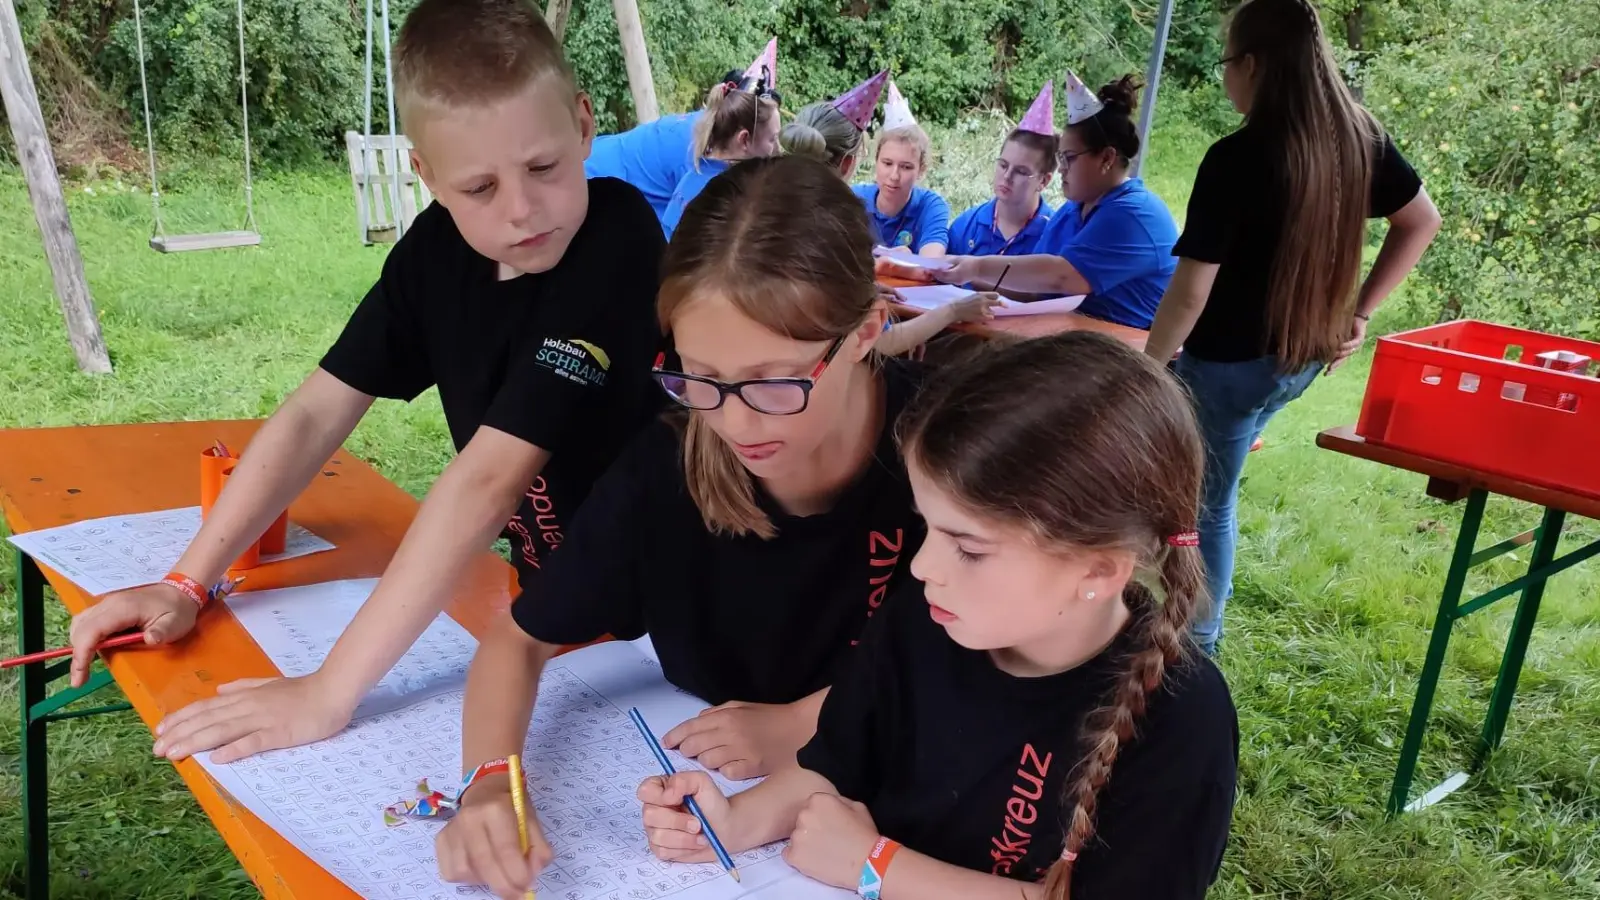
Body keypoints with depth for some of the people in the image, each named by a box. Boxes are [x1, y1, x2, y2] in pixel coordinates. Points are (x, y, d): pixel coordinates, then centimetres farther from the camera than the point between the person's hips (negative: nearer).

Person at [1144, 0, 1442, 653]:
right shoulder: (1359, 137, -2)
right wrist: (1357, 312, 14)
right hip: (1305, 355, 8)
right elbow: (1422, 222, 12)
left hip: (1231, 361, -8)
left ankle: (1196, 645, 23)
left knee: (1205, 504, 9)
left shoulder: (1236, 158, -23)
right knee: (1210, 486, 27)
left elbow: (1191, 291, -22)